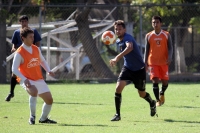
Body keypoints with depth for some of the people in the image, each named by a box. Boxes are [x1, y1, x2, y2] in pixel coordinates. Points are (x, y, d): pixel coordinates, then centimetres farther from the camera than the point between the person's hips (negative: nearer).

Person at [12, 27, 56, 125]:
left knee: (49, 100, 4)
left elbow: (42, 61, 22)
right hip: (27, 80, -7)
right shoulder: (19, 53, -13)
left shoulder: (36, 49, 6)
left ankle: (43, 118, 29)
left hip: (39, 79, 7)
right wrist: (24, 79, -27)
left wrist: (48, 71, 4)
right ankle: (32, 116, -23)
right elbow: (14, 69, -15)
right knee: (34, 91, -37)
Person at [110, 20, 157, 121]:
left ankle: (152, 104, 46)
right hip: (127, 68, 6)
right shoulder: (118, 41, 3)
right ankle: (117, 114, -12)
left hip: (139, 70, -6)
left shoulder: (128, 38, -24)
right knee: (118, 87, -19)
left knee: (142, 94, 9)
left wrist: (117, 58, -60)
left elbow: (130, 47, -49)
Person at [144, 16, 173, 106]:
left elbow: (170, 48, 0)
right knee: (155, 81, -11)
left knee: (165, 81, 3)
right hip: (153, 63, 0)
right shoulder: (148, 36, 5)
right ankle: (158, 100, -4)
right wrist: (145, 62, 1)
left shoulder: (166, 35, 3)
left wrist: (169, 58, -17)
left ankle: (162, 93, 35)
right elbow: (147, 50, 8)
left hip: (164, 62, 0)